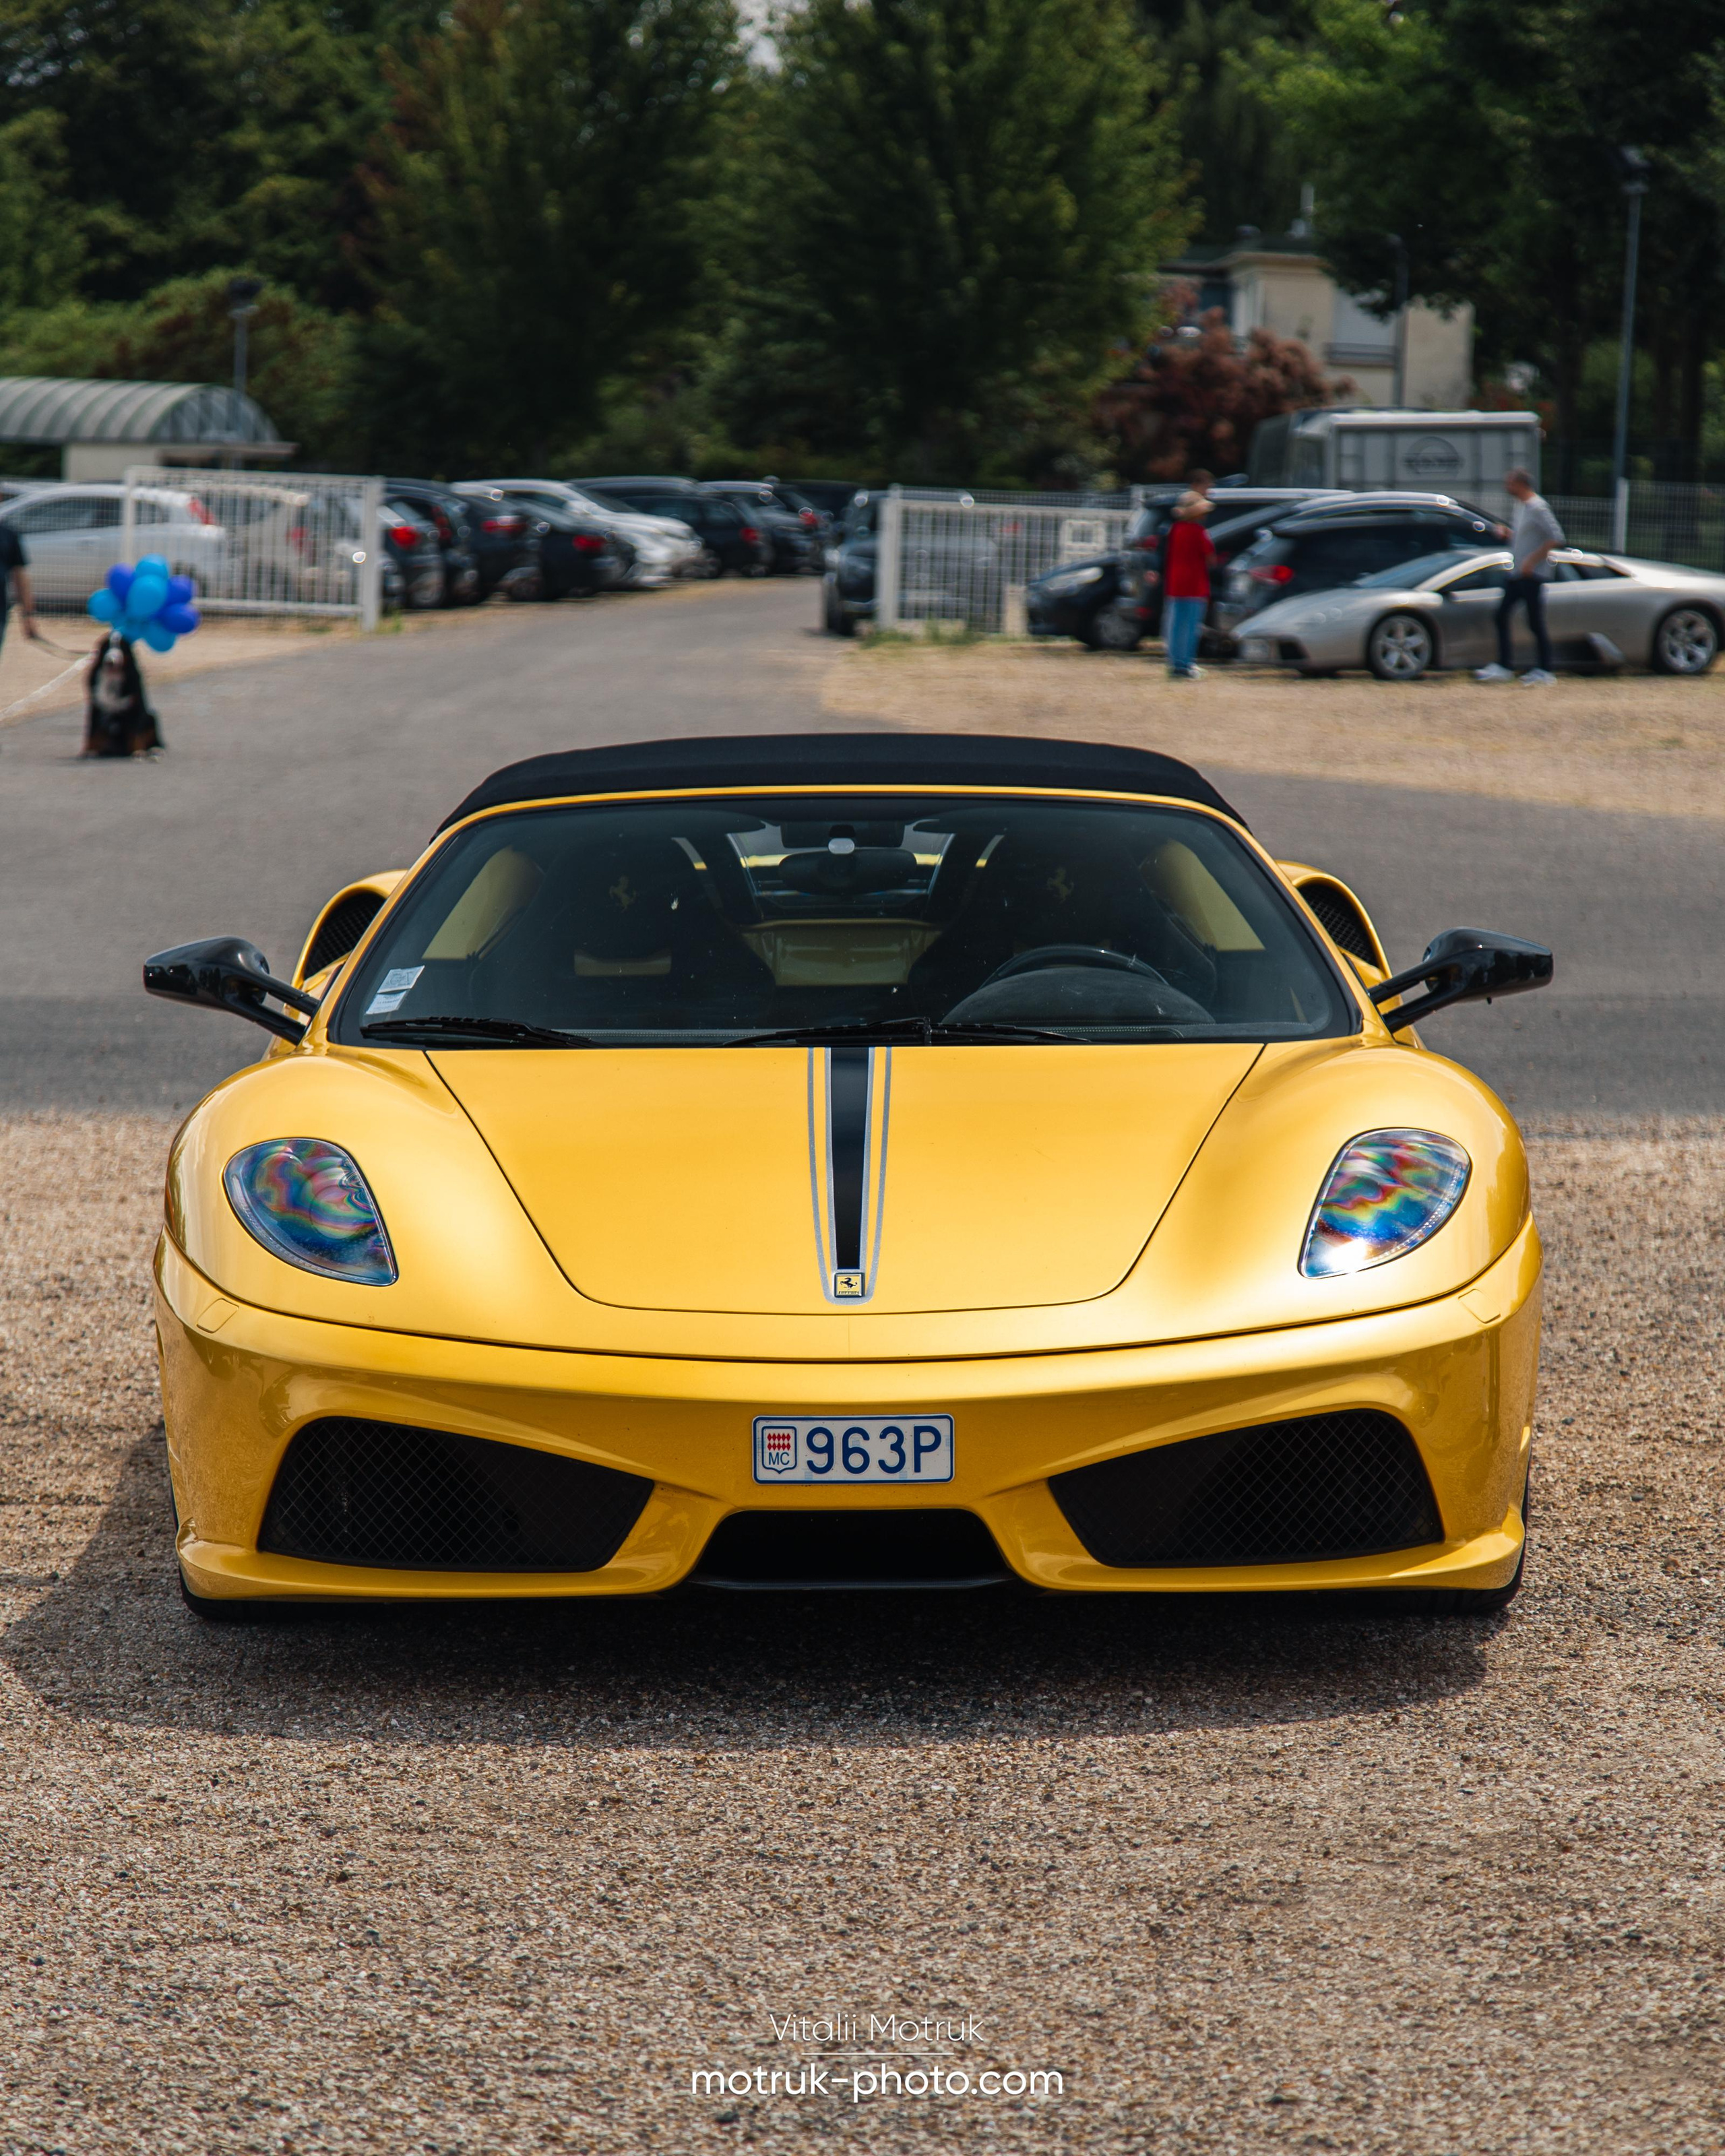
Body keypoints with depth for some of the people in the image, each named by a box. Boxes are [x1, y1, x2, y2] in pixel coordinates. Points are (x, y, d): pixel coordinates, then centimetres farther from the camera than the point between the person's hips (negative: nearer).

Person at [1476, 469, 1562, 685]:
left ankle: (1544, 672, 3)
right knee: (1502, 616, 8)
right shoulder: (1520, 506, 14)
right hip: (1516, 575, 10)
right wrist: (1507, 533, 4)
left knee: (1536, 623, -4)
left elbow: (1556, 537, -21)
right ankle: (1503, 668, 12)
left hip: (1533, 576, -10)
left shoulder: (1538, 508, -15)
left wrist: (1532, 560, -22)